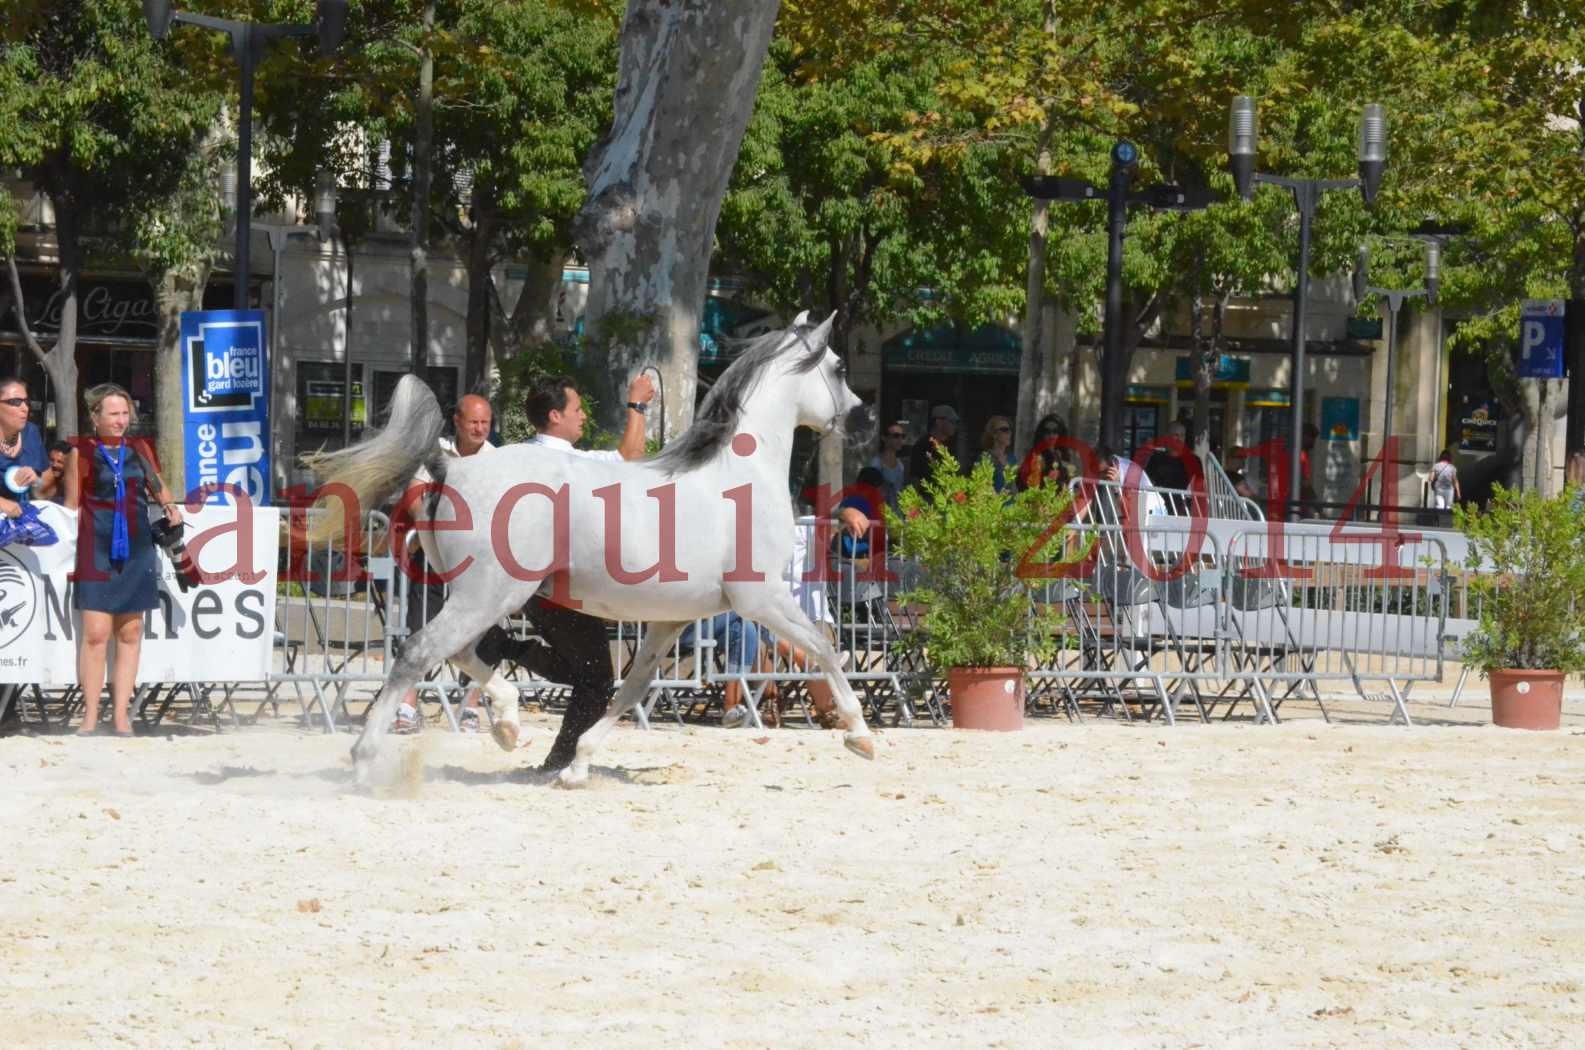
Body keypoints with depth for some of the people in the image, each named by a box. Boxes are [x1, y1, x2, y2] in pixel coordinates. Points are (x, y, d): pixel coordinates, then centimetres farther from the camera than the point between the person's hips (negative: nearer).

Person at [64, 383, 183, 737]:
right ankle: (90, 714, -4)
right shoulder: (81, 454, 1)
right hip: (96, 550, -4)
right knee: (95, 634, -9)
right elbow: (72, 506, 2)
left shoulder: (138, 450, 11)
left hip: (136, 550, 4)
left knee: (130, 634, 5)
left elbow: (157, 485, 24)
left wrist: (169, 505, 4)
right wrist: (69, 554, -4)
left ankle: (121, 714, 9)